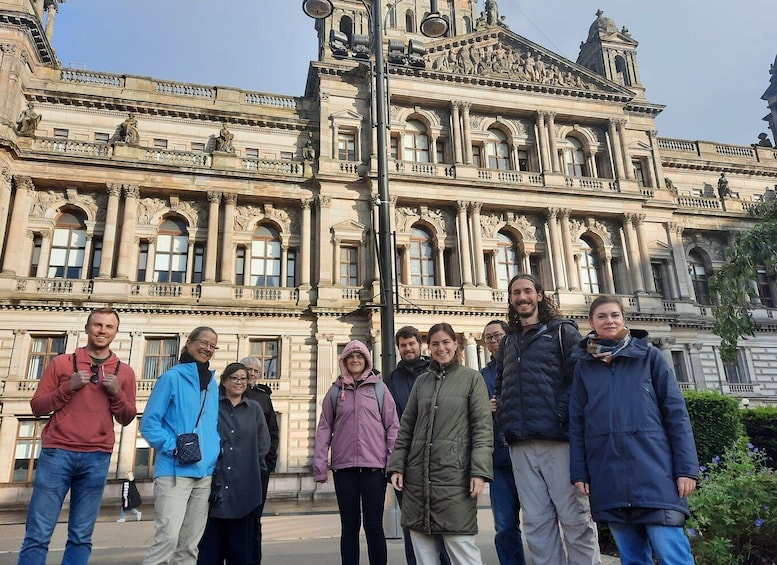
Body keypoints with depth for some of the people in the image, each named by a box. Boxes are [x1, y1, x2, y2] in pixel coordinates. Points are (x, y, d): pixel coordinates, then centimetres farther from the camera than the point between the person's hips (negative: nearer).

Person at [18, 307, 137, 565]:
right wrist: (68, 387, -11)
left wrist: (116, 393, -8)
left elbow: (126, 418, 10)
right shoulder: (61, 363, 6)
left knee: (81, 536, 5)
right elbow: (37, 406, 4)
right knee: (38, 534, 0)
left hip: (97, 458, 1)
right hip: (57, 453, -1)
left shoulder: (124, 372, 9)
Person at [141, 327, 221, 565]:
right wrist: (173, 448, -17)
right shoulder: (172, 377, -5)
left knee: (190, 543, 12)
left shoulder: (213, 384, 14)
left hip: (205, 473, 6)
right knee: (168, 537, -13)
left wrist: (216, 452, 4)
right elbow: (149, 423, -7)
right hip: (174, 471, -6)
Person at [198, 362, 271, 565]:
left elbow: (263, 443, 10)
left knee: (240, 542, 8)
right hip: (214, 483, -2)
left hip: (244, 486, 2)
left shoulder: (254, 408, 11)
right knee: (210, 542, 1)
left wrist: (249, 466, 0)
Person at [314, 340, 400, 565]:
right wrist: (319, 465, -1)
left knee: (374, 526, 5)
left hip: (374, 465, -1)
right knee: (349, 526, 11)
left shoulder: (379, 388, 4)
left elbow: (393, 426, 2)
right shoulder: (335, 391, 7)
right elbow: (324, 429, 5)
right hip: (344, 466, 2)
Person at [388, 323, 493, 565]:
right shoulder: (421, 381, 14)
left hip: (454, 473, -4)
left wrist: (479, 471, -12)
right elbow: (406, 428, 14)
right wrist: (396, 466, 5)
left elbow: (483, 427, -3)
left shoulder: (472, 378, 4)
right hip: (418, 474, 4)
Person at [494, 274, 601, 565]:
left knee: (575, 518, 1)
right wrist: (504, 415, 9)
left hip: (557, 439, -5)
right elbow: (500, 385, 27)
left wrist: (563, 419, -15)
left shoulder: (562, 331, 5)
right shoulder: (508, 342, 20)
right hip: (521, 445, 5)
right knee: (536, 522, 8)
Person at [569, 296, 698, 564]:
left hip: (655, 471, -2)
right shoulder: (583, 366, 10)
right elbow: (577, 422, 9)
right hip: (608, 479, 2)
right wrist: (579, 472, 4)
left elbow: (676, 412, 1)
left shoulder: (650, 356, 5)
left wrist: (687, 467, -5)